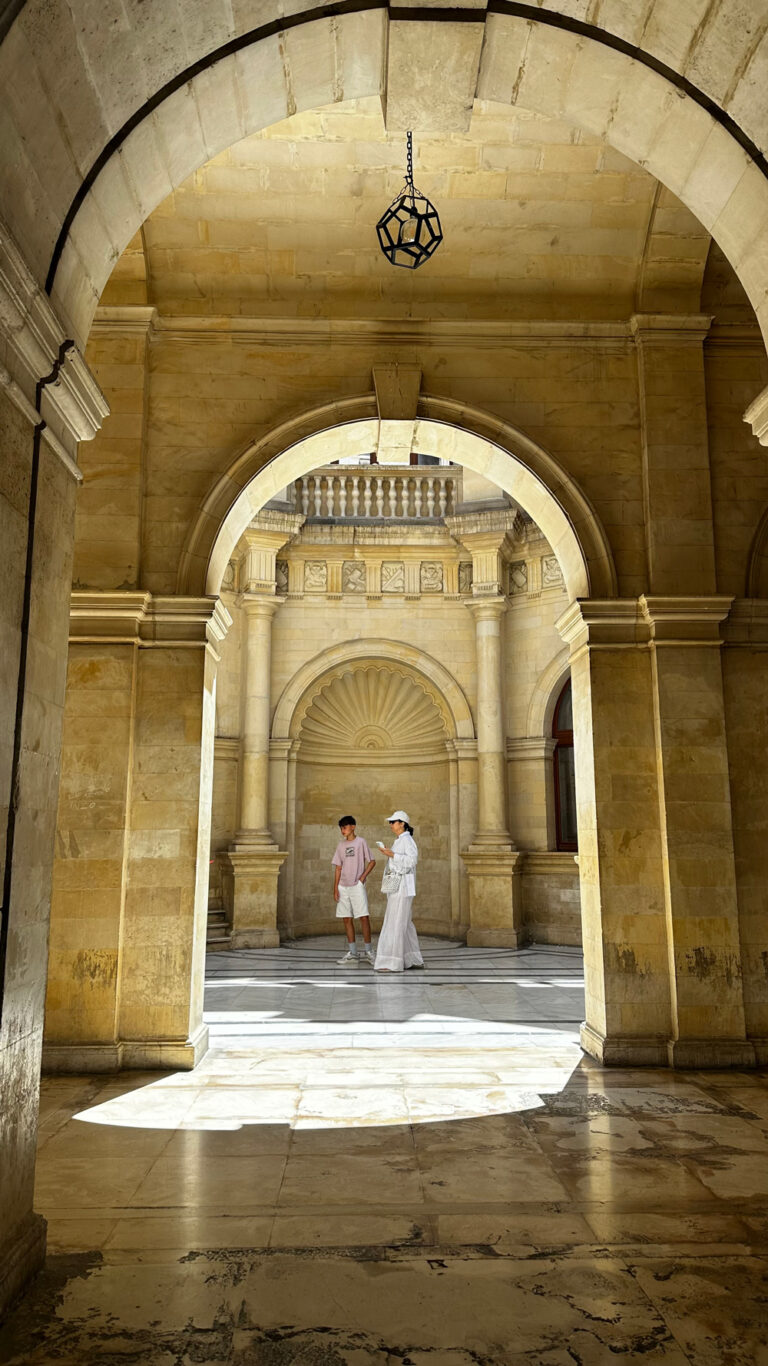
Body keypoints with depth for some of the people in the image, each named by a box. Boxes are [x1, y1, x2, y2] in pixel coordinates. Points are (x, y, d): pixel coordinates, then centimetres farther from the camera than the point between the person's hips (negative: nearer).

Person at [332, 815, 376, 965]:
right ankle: (352, 954, 11)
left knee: (363, 917, -9)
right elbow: (338, 868, 11)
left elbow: (372, 862, 1)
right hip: (343, 887, 5)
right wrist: (335, 889, 6)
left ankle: (368, 951, 0)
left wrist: (363, 877, -10)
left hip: (357, 886, -5)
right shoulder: (341, 845, 12)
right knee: (347, 919, 5)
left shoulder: (360, 842, 0)